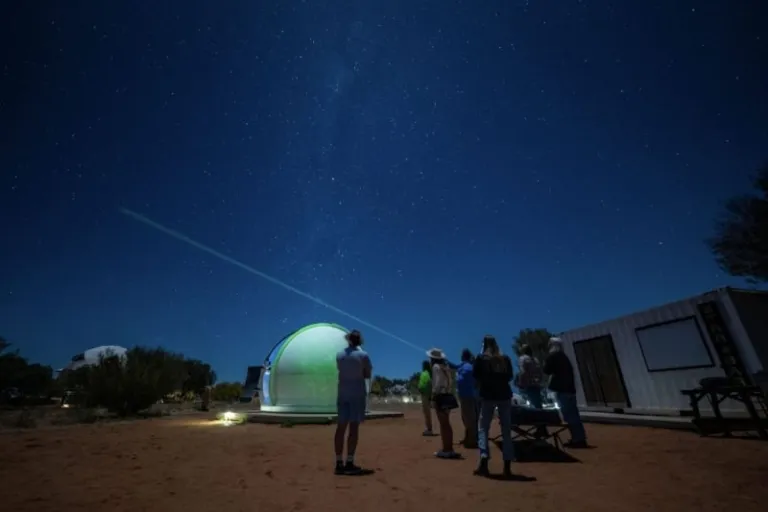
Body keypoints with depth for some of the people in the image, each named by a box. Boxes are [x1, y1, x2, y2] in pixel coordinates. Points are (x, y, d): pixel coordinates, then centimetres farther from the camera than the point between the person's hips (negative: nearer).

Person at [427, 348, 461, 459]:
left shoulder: (436, 367, -10)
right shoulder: (446, 367, 14)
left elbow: (437, 383, -18)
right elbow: (450, 382, 11)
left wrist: (433, 396, -15)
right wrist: (450, 392, 12)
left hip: (441, 397, -8)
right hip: (448, 396, 8)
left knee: (443, 424, -1)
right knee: (446, 424, 15)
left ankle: (446, 450, 3)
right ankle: (449, 449, 22)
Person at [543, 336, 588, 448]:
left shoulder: (553, 356, -8)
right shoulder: (563, 356, 17)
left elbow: (547, 371, -9)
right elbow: (569, 371, 20)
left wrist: (545, 363, 8)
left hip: (561, 389, -9)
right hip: (569, 388, 9)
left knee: (569, 416, -6)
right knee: (573, 414, 12)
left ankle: (577, 439, -5)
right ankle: (580, 438, 16)